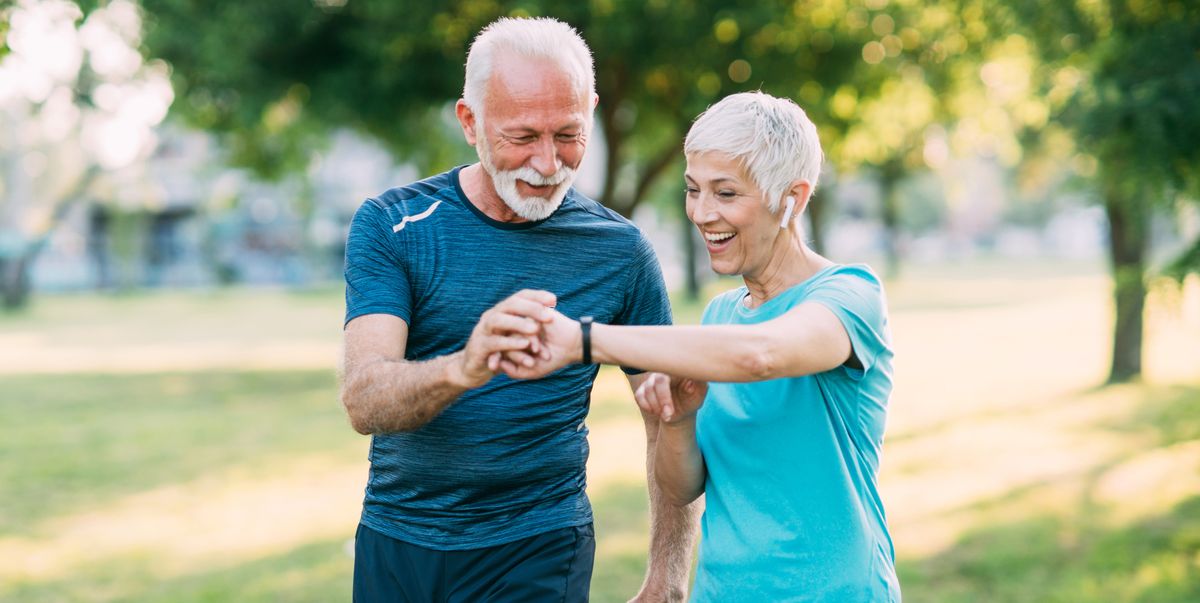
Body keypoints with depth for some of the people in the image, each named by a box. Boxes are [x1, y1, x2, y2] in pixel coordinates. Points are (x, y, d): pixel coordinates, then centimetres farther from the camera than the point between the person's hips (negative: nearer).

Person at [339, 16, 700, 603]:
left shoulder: (620, 251, -5)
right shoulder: (390, 225, -8)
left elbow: (671, 422, 2)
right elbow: (363, 401, -20)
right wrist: (462, 370, -41)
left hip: (539, 552, -1)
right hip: (395, 540, 1)